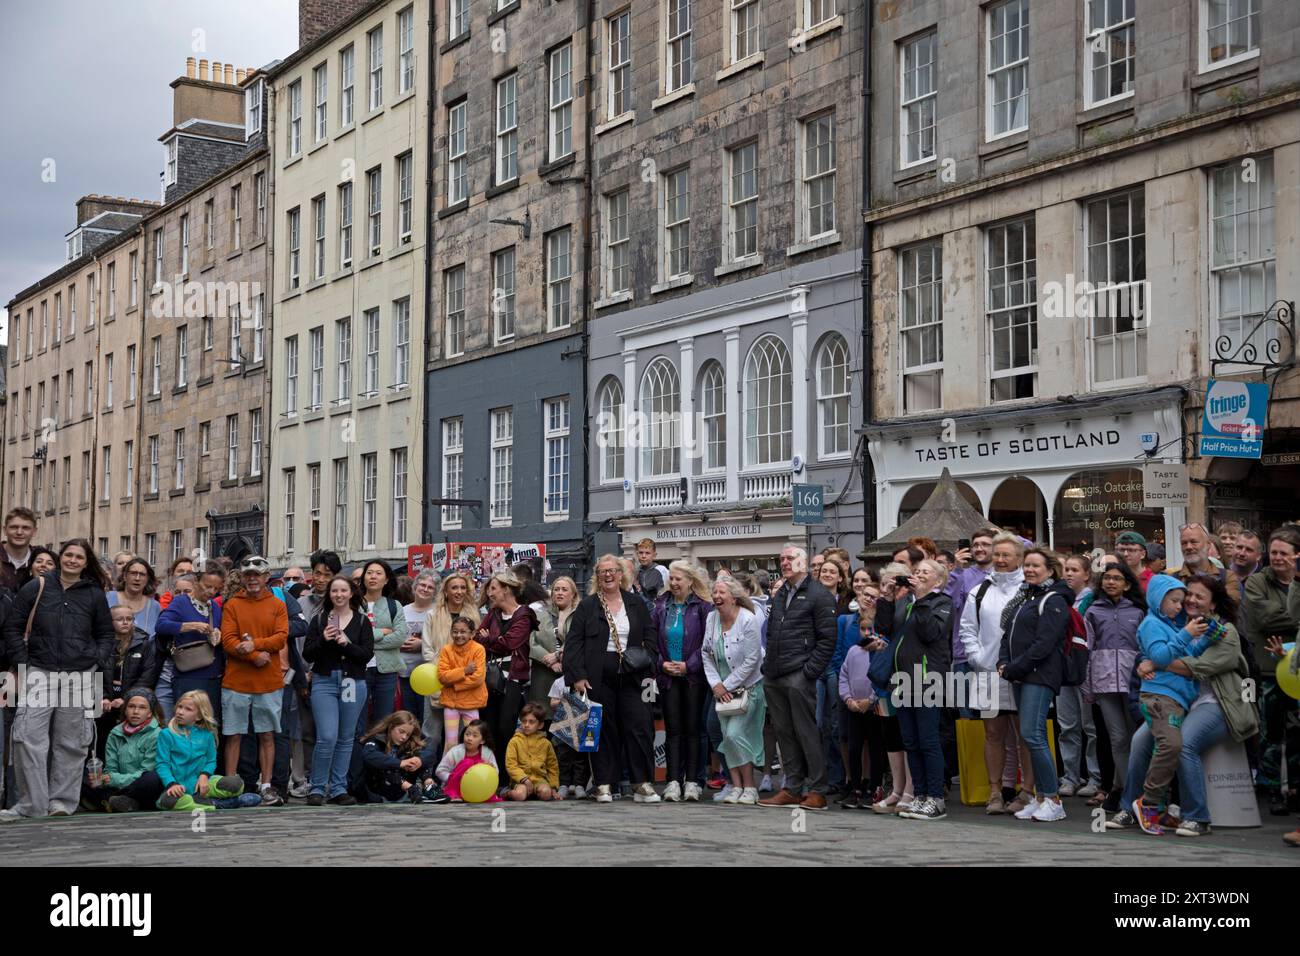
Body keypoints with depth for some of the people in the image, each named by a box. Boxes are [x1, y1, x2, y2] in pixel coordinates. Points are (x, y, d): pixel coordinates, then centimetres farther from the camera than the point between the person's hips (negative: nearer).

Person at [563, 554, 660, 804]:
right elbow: (574, 643, 1)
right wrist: (577, 676, -8)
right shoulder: (587, 606, 5)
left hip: (632, 678, 1)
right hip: (599, 678, -1)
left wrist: (648, 665, 0)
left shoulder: (637, 605, 12)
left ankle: (643, 784, 1)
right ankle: (604, 784, 9)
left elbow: (651, 639, 15)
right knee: (604, 730, 1)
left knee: (640, 726, -6)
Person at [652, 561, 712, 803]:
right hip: (668, 675, 2)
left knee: (692, 729, 1)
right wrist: (662, 663, -6)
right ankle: (674, 781, -1)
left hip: (694, 676, -2)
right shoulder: (661, 606, 8)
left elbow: (708, 642, -5)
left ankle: (691, 781, 5)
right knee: (673, 730, 0)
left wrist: (689, 665, -11)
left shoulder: (702, 607, -2)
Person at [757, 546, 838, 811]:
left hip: (799, 677, -8)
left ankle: (817, 791, 0)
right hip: (773, 678, 8)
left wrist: (809, 671, -15)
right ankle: (792, 789, 15)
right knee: (784, 734, 10)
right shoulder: (779, 595, 20)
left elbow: (827, 639, -10)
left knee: (807, 733, -5)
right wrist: (767, 665, 15)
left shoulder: (819, 595, -5)